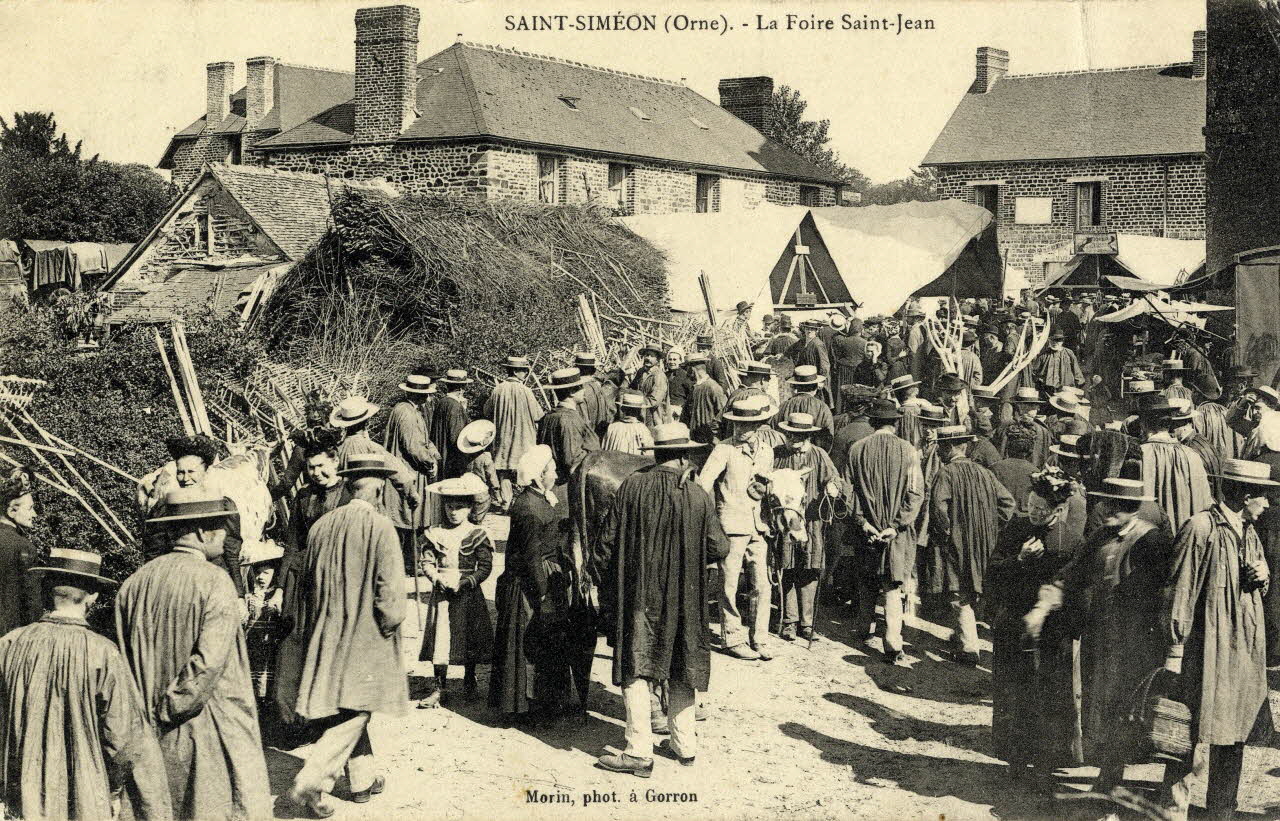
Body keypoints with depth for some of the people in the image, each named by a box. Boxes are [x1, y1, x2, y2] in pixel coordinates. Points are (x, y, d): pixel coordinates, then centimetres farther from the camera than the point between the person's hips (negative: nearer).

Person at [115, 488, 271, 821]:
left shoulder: (135, 583, 2)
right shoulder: (214, 582, -15)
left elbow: (126, 658, 6)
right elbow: (209, 661, -21)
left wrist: (150, 712, 12)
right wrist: (170, 710, -11)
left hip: (153, 735, 6)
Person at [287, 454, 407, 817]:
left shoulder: (321, 526, 3)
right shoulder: (380, 528, -15)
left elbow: (308, 583, 12)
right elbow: (390, 590, -19)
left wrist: (309, 633, 21)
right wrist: (390, 624, -2)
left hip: (326, 636, 7)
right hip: (365, 638, -6)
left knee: (345, 710, 17)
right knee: (353, 713, -1)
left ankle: (364, 780, 27)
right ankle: (310, 782, -11)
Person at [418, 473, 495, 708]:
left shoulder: (477, 536, -3)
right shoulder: (435, 533, 4)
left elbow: (485, 567, -6)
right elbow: (427, 561, 1)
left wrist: (464, 582, -17)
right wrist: (439, 579, -16)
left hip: (468, 595, -2)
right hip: (441, 594, 2)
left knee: (469, 639, 7)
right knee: (439, 638, 0)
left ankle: (469, 681, 28)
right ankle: (440, 688, 6)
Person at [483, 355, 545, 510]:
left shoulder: (498, 389, -4)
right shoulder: (525, 391, -16)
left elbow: (487, 411, 10)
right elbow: (538, 416, -11)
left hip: (502, 439, 4)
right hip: (523, 439, -4)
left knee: (504, 474, 10)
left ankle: (505, 502, 10)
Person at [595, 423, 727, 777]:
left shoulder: (631, 486, -10)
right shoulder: (698, 496, -9)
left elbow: (608, 542, -6)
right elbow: (718, 549, -4)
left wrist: (603, 585, 6)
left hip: (638, 597, -2)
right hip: (684, 600, 2)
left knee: (636, 670, 3)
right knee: (681, 671, 16)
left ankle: (639, 751, -1)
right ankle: (684, 744, 24)